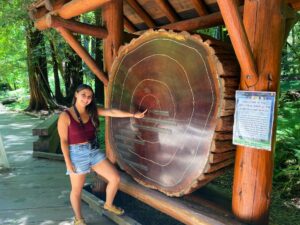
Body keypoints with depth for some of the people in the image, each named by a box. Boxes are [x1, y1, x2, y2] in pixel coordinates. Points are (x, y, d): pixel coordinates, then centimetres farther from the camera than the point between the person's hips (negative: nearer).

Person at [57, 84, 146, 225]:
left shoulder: (92, 111, -1)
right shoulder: (65, 116, -14)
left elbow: (112, 112, -4)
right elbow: (64, 141, -12)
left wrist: (134, 115, -5)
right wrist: (68, 162, -12)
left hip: (94, 152, 5)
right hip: (77, 155, -5)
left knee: (115, 178, 6)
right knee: (77, 190, 13)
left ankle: (108, 205, 35)